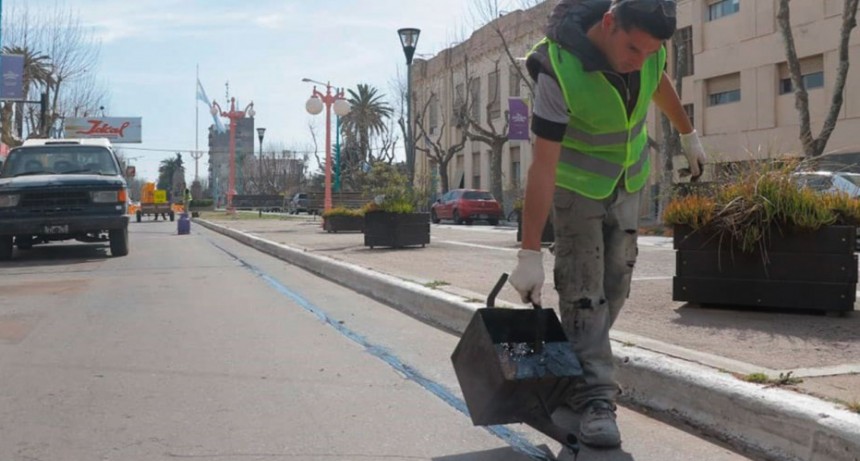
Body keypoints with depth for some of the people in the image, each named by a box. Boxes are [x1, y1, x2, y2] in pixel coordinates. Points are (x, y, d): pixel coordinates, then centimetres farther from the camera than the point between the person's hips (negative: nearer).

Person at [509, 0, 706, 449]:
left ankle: (577, 369, 23)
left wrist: (688, 134, 22)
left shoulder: (645, 42, -16)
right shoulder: (559, 71, -32)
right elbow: (543, 166, -33)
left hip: (629, 181, 5)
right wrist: (530, 253, -33)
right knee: (582, 291, -10)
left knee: (614, 286, 6)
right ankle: (594, 397, -4)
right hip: (577, 184, -5)